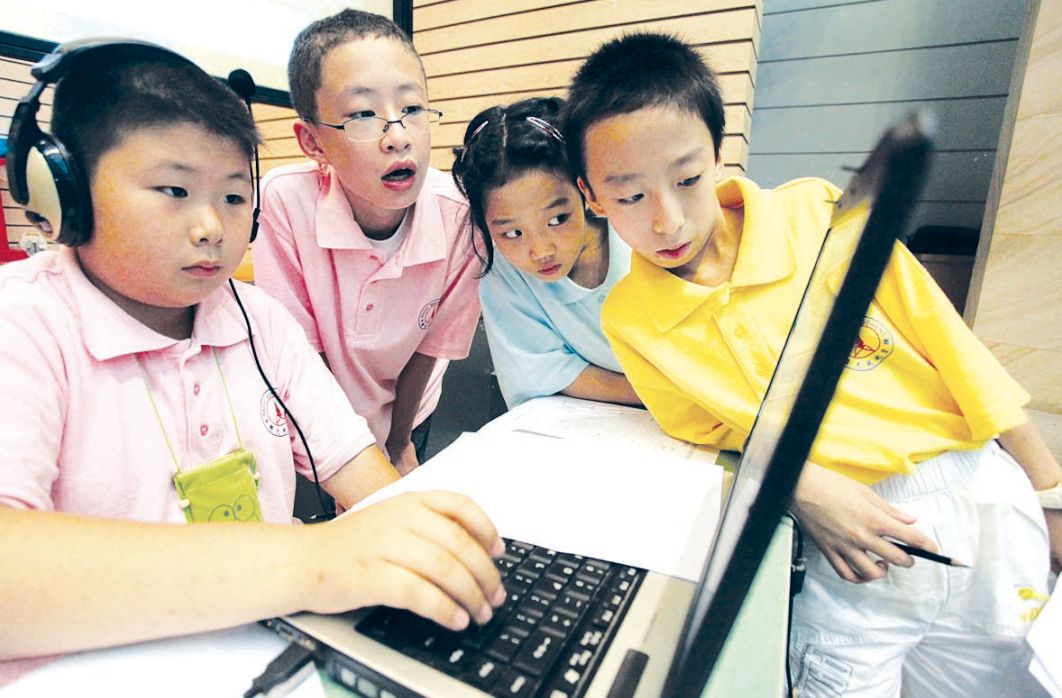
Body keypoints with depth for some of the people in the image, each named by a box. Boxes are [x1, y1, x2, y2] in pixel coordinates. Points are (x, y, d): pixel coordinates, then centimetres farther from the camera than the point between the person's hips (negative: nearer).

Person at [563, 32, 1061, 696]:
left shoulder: (816, 214, -10)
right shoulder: (629, 320, -9)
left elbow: (943, 336, -4)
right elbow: (707, 429, 1)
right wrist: (803, 488, -17)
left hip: (981, 492, 2)